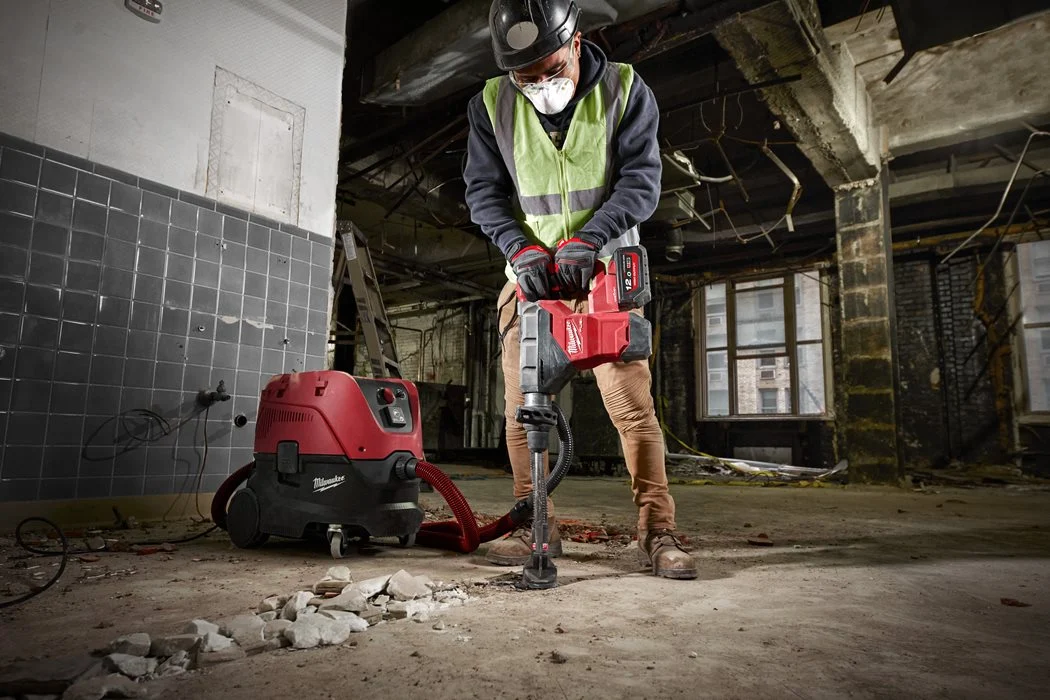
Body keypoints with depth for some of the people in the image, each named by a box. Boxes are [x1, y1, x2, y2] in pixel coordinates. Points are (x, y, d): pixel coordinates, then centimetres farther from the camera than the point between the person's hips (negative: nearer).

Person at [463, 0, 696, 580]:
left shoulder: (626, 91, -5)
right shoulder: (490, 105, -1)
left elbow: (641, 182, -9)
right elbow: (483, 191, 0)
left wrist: (585, 240, -22)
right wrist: (520, 248, -16)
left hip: (602, 269, -2)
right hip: (531, 270, 3)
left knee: (632, 401, -9)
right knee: (522, 403, 0)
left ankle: (658, 530, -1)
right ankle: (534, 526, 11)